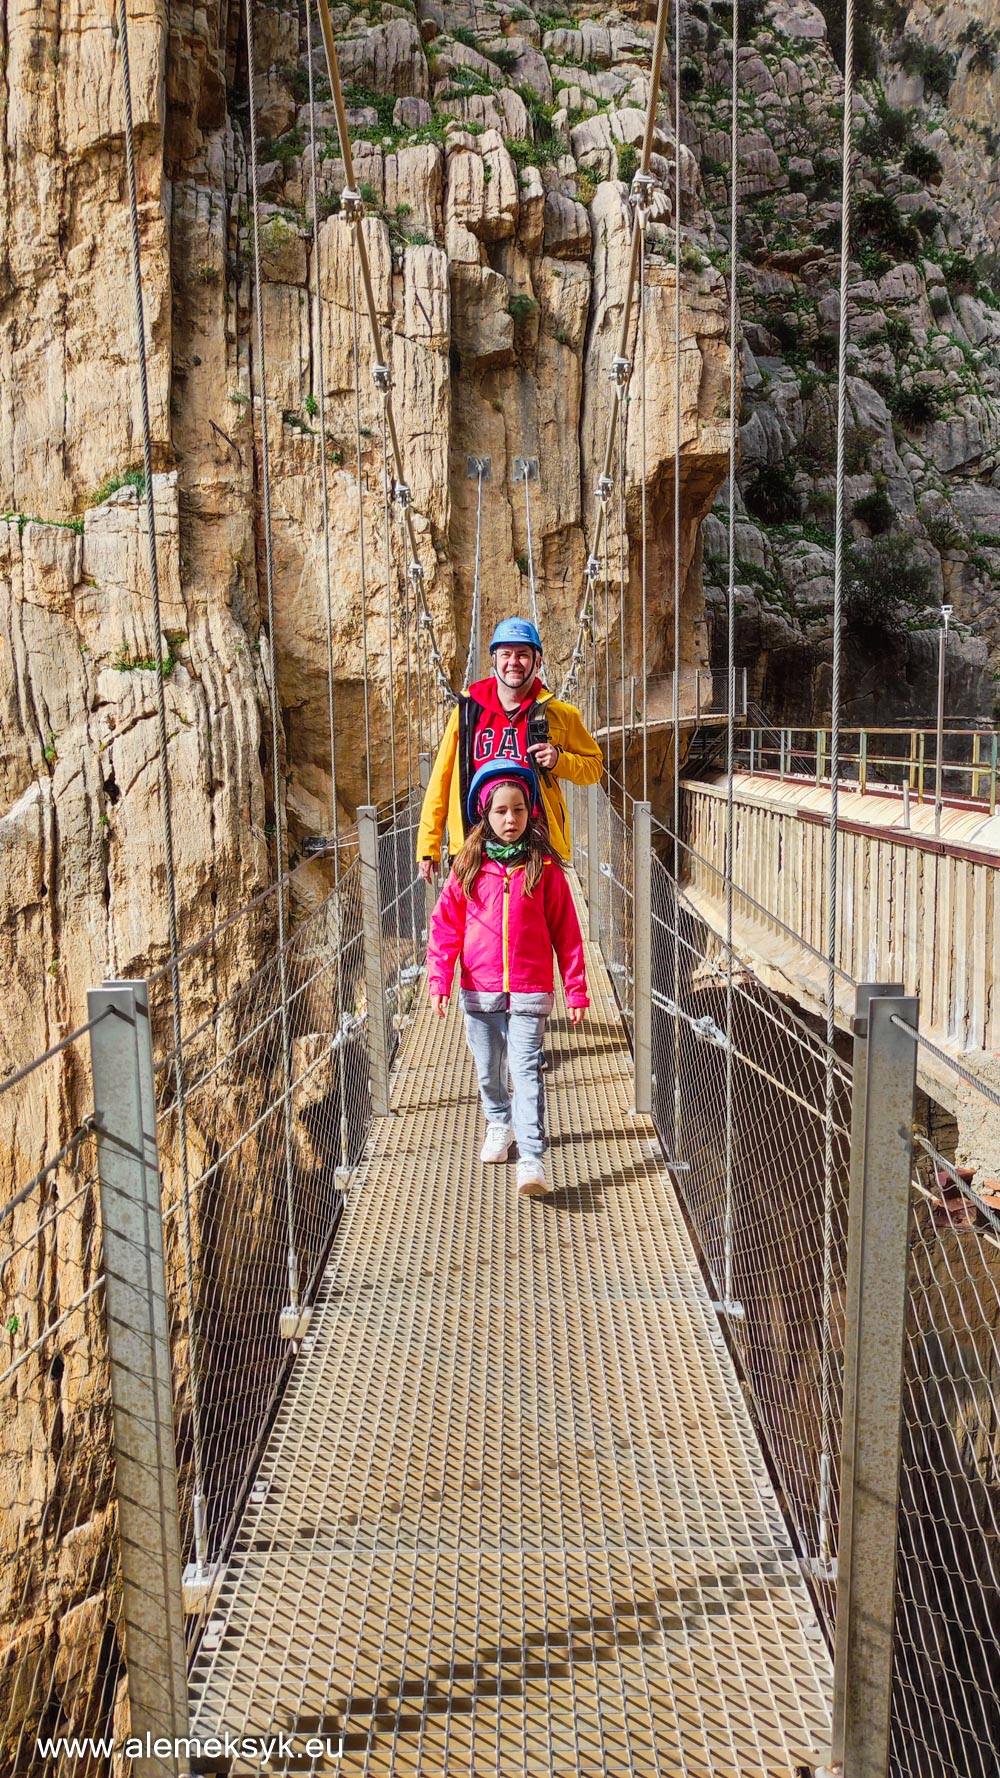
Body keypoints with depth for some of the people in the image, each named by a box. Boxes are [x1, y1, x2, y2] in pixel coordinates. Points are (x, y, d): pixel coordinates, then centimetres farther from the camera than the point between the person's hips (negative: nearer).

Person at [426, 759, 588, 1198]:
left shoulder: (544, 867, -2)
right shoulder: (468, 868, 2)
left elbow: (566, 933, 1)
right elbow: (445, 925, 3)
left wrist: (576, 990, 1)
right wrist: (439, 980, -7)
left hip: (529, 991, -3)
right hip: (479, 992, 3)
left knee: (526, 1070, -12)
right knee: (488, 1070, 17)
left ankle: (531, 1159, -13)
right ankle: (499, 1123, 43)